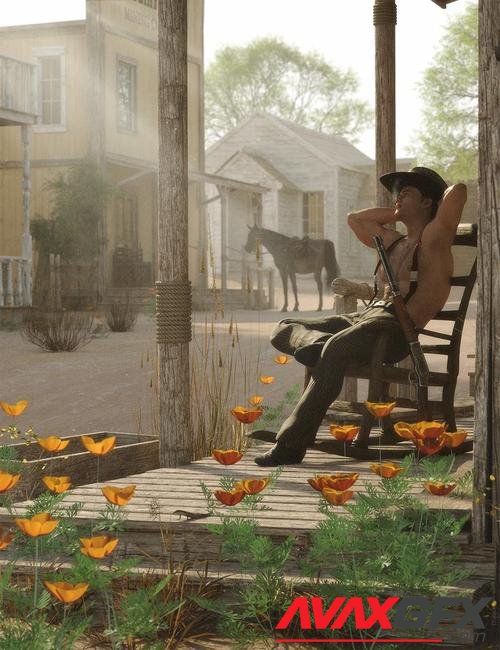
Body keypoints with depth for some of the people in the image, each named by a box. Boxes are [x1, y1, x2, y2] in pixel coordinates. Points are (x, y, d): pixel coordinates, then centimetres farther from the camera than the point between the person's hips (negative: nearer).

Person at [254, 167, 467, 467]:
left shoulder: (433, 238, 6)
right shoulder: (394, 242, 30)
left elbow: (459, 190, -8)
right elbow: (356, 219, 44)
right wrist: (389, 226, 33)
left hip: (396, 328, -9)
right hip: (363, 317, 9)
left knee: (336, 348, -38)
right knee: (284, 329, 2)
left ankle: (291, 444, -40)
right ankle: (318, 342, -36)